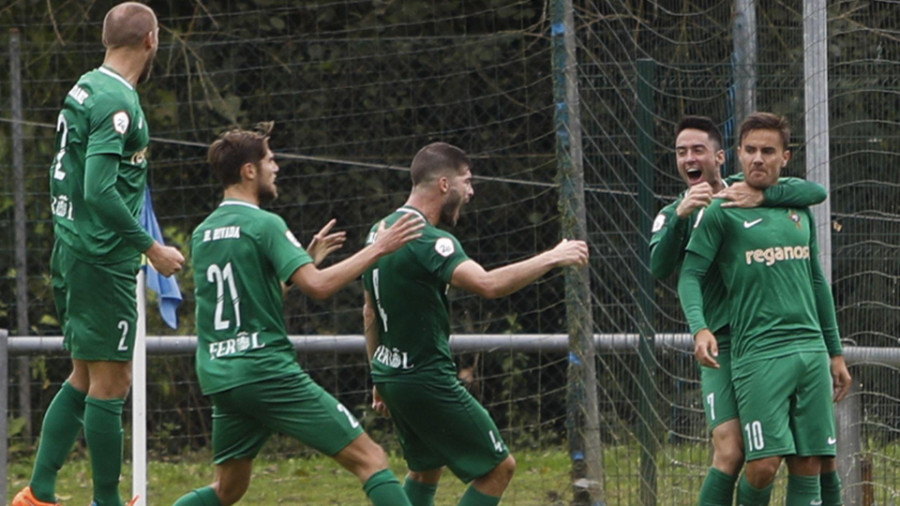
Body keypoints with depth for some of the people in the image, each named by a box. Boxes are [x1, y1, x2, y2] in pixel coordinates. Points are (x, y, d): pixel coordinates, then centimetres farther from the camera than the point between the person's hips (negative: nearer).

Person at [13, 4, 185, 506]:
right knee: (109, 384, -4)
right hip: (104, 259, -10)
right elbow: (100, 191, -24)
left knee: (85, 380, 15)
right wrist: (151, 248, -18)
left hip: (73, 253, 10)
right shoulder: (117, 102, -16)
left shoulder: (84, 90, 13)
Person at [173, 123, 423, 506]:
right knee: (369, 459, -6)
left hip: (220, 380, 8)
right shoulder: (264, 225, -9)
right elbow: (317, 286, -19)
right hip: (268, 370, -8)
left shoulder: (202, 234, 15)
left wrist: (308, 257, 27)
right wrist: (377, 248, -11)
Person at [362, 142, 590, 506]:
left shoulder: (381, 231, 10)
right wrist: (552, 258, -27)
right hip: (427, 378, -10)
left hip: (391, 375, 10)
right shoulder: (427, 240, -20)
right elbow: (488, 284, -36)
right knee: (498, 468, -1)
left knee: (426, 469, 26)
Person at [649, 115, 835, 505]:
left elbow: (816, 192, -5)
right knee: (730, 451, -16)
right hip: (723, 342, -1)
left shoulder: (752, 188, 8)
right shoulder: (673, 216, 7)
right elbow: (659, 268, -12)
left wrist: (763, 197, -21)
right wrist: (681, 215, -27)